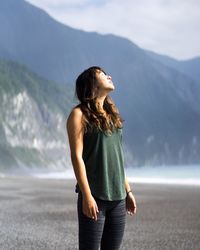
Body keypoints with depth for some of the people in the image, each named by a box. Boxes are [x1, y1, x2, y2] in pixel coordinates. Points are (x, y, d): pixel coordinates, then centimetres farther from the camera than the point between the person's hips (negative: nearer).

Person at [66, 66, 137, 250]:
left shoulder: (112, 114, 16)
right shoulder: (79, 114, -4)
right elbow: (77, 156, -10)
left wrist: (127, 190, 16)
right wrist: (87, 196, -17)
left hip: (117, 197, 6)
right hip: (94, 196, -6)